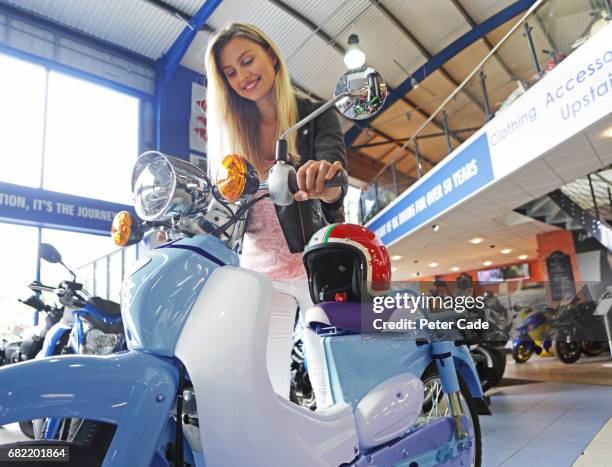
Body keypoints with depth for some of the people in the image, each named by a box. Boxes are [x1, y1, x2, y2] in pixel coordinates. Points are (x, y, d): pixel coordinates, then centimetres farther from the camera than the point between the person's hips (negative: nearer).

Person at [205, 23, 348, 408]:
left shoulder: (317, 114, 0)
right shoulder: (229, 131, 10)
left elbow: (335, 184, -17)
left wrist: (324, 183, -40)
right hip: (258, 267, 3)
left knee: (333, 387, -1)